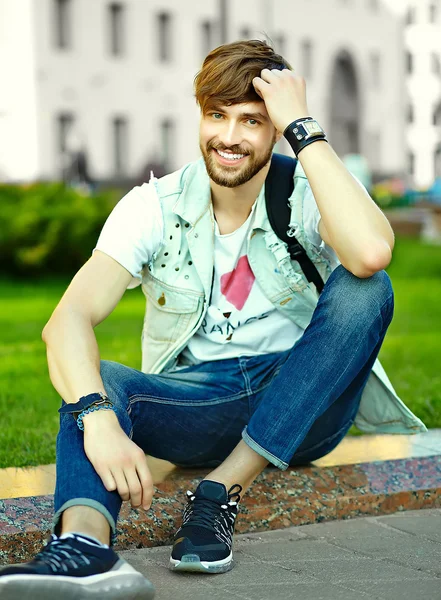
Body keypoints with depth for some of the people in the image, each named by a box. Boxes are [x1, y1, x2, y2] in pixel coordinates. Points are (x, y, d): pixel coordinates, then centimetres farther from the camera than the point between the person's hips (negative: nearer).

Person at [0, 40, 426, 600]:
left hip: (298, 406, -1)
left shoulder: (309, 196, -6)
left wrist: (303, 127, -25)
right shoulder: (155, 207, -3)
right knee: (90, 377, -26)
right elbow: (68, 320, -19)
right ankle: (84, 539, -58)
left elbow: (372, 253, -33)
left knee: (365, 288, -26)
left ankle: (220, 491, -28)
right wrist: (99, 418, -40)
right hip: (195, 406, 1)